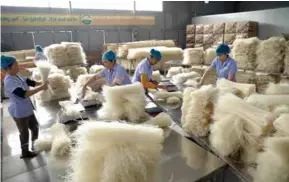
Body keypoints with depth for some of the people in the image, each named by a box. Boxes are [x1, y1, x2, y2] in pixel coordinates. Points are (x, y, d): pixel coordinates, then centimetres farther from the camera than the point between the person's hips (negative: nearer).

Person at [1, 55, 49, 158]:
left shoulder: (17, 76, 1)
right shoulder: (9, 81, -27)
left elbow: (30, 82, 6)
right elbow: (23, 94, -36)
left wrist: (42, 83, -12)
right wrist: (41, 88, -36)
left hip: (26, 109, 9)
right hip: (19, 112, -9)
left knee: (35, 126, 22)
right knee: (24, 132, 11)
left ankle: (34, 146, 44)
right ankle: (25, 152, 35)